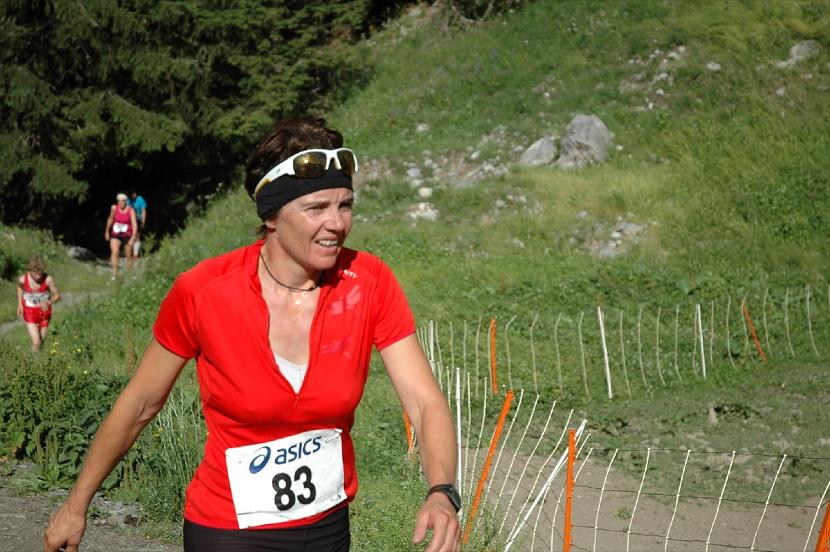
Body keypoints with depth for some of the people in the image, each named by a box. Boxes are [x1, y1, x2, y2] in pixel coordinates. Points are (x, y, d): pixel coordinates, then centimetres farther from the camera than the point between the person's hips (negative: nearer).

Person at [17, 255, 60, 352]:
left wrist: (48, 302, -37)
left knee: (42, 340, 19)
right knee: (36, 342, -12)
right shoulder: (23, 279, -22)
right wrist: (19, 304, -2)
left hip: (44, 311, 1)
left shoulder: (48, 279, -27)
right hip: (30, 312, -1)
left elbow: (57, 295, -16)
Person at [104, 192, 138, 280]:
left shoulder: (130, 210, -13)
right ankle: (114, 274, -25)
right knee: (114, 252, -22)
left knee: (129, 256, 8)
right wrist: (107, 231, 21)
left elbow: (134, 225, -18)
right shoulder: (114, 208, -5)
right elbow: (110, 219, 13)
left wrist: (133, 238, -28)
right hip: (115, 235, 1)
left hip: (127, 235, -1)